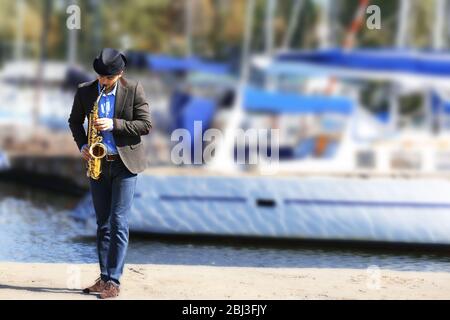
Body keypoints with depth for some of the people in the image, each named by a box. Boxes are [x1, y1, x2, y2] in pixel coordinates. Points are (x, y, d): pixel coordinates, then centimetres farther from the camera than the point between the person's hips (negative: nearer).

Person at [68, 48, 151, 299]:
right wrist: (82, 145, -4)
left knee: (118, 223, -7)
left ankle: (114, 281, -6)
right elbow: (75, 121, 13)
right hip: (98, 164, 4)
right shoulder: (85, 91, 1)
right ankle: (104, 278, 12)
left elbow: (146, 125, -9)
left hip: (125, 164, -4)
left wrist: (114, 124, -21)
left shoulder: (134, 90, -8)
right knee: (103, 224, 8)